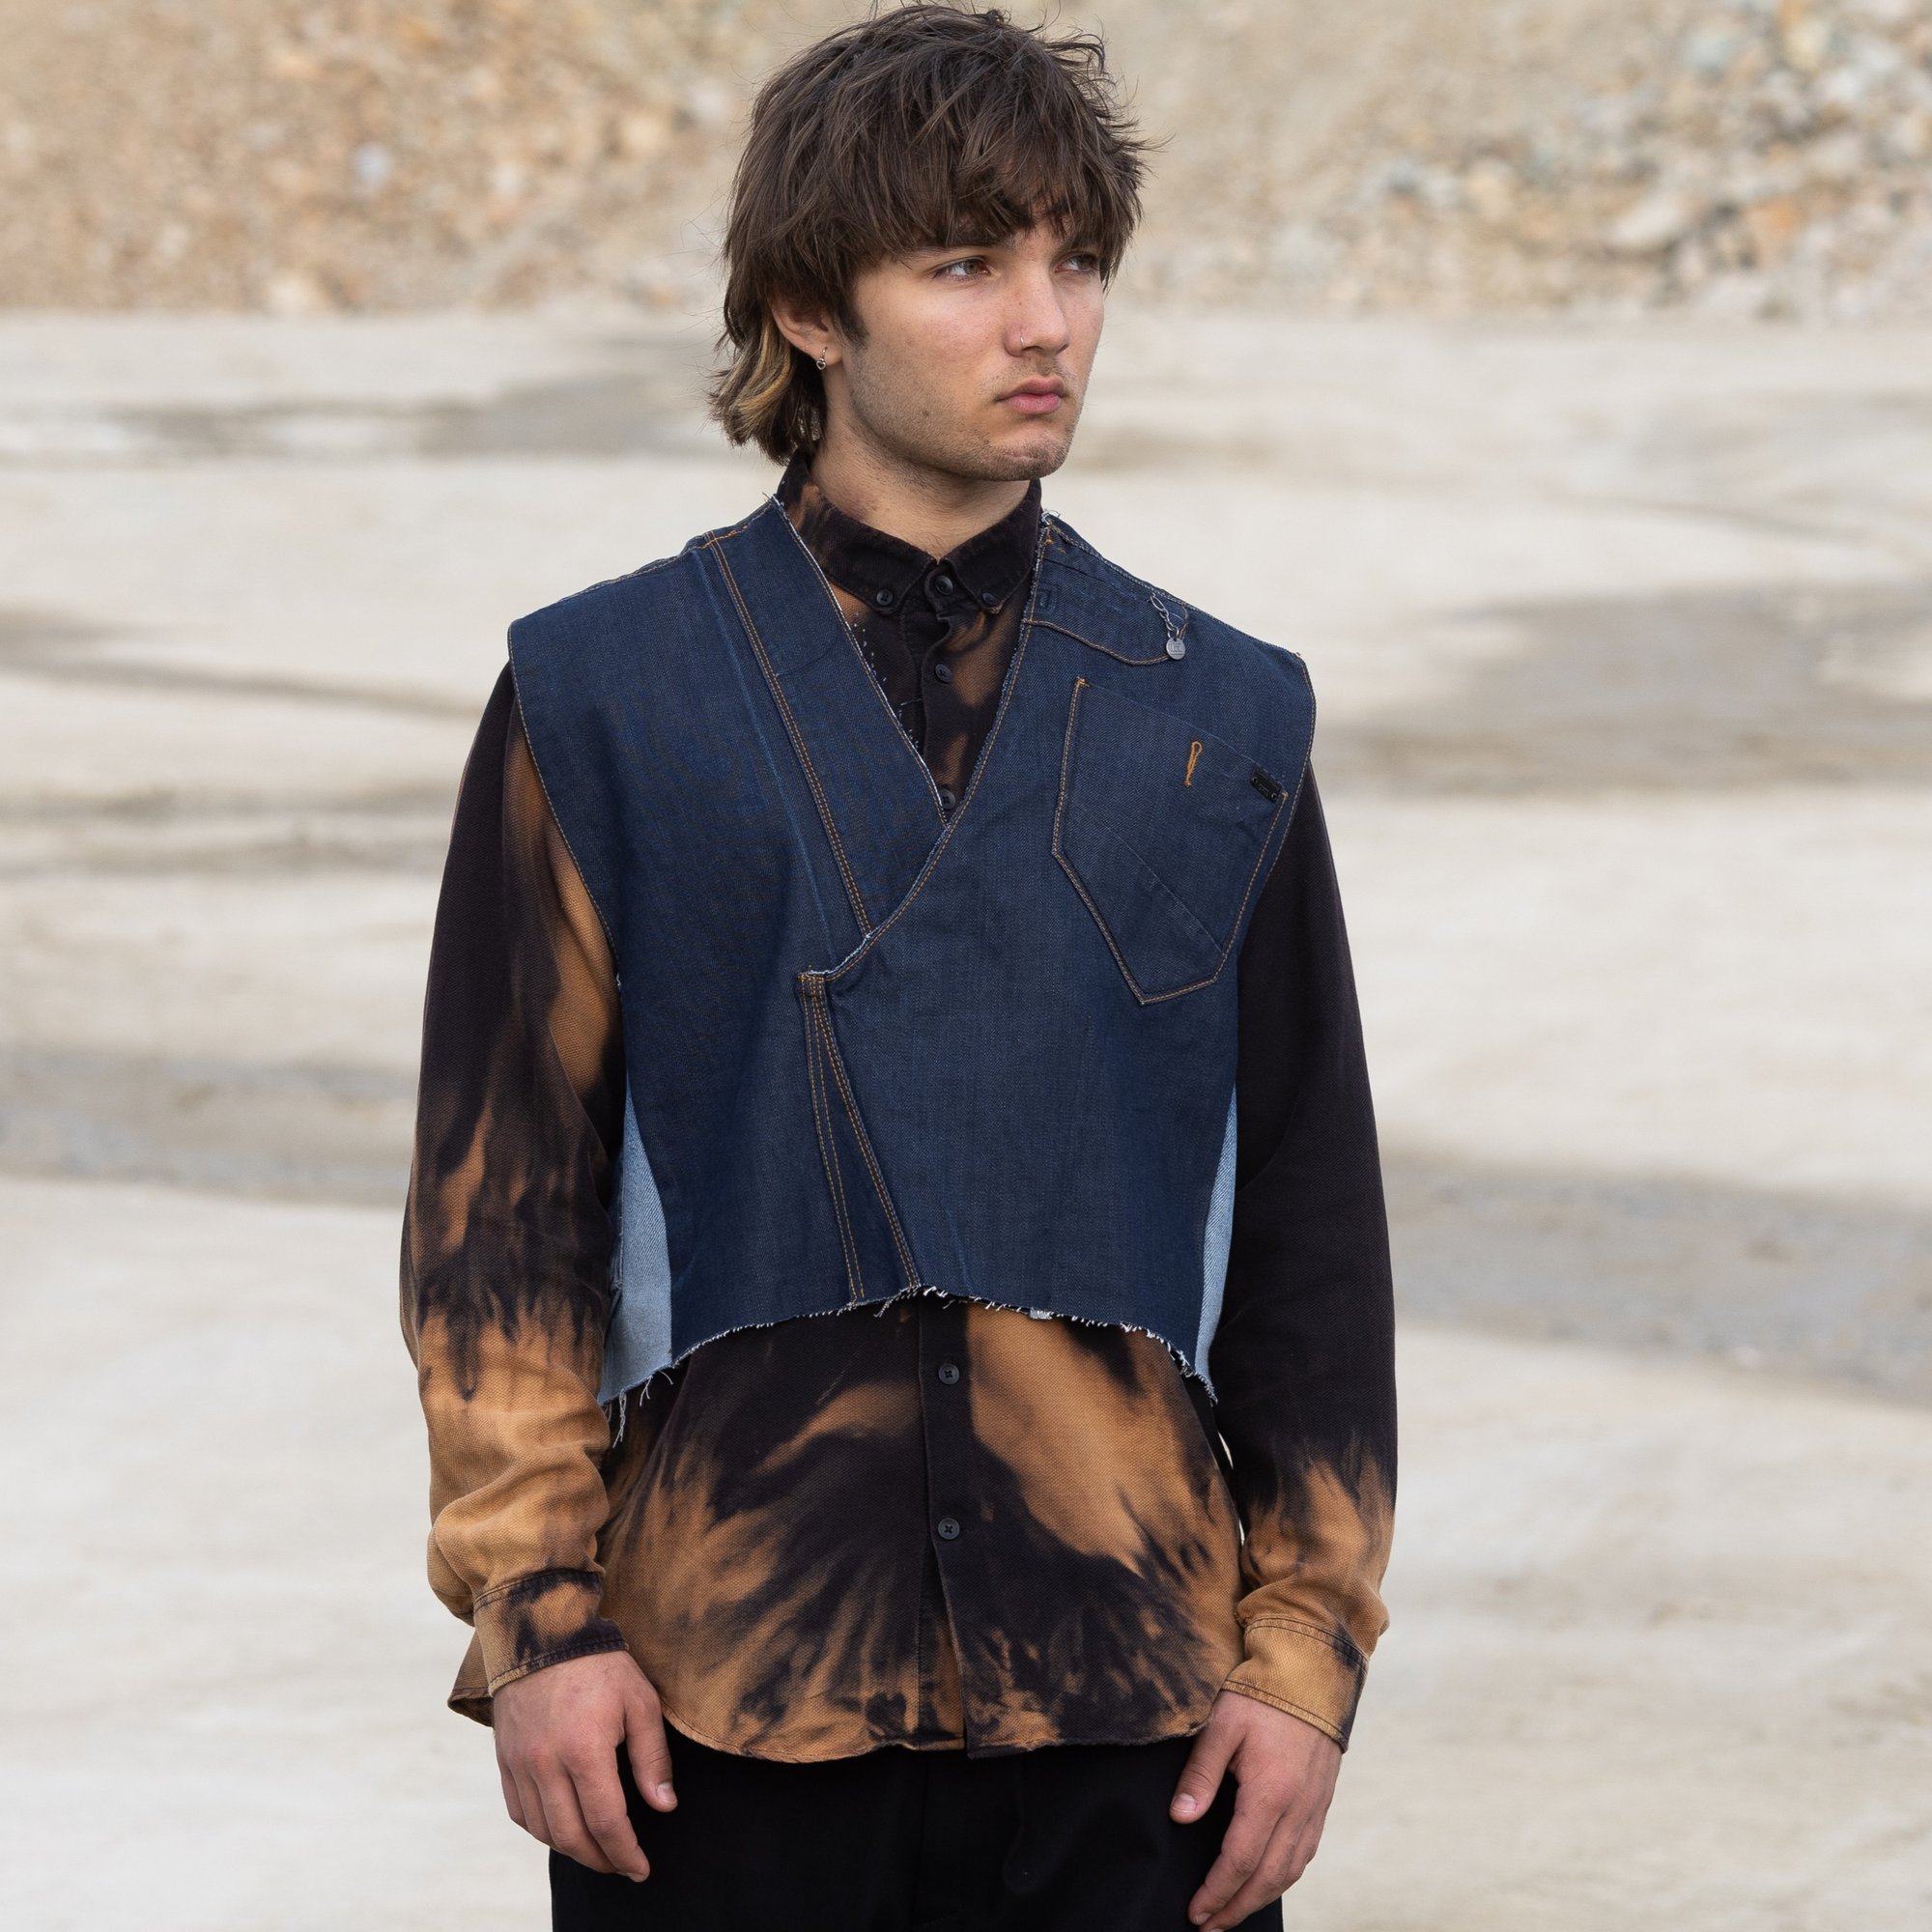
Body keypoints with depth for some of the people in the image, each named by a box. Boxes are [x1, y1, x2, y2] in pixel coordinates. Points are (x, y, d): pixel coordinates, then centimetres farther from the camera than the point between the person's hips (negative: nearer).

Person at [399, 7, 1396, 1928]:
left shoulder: (1223, 723, 10)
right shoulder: (602, 704, 4)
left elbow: (1312, 1241, 10)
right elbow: (499, 1197, 2)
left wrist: (1305, 1656, 4)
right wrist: (533, 1613, -5)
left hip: (1125, 1694, 2)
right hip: (718, 1704, -1)